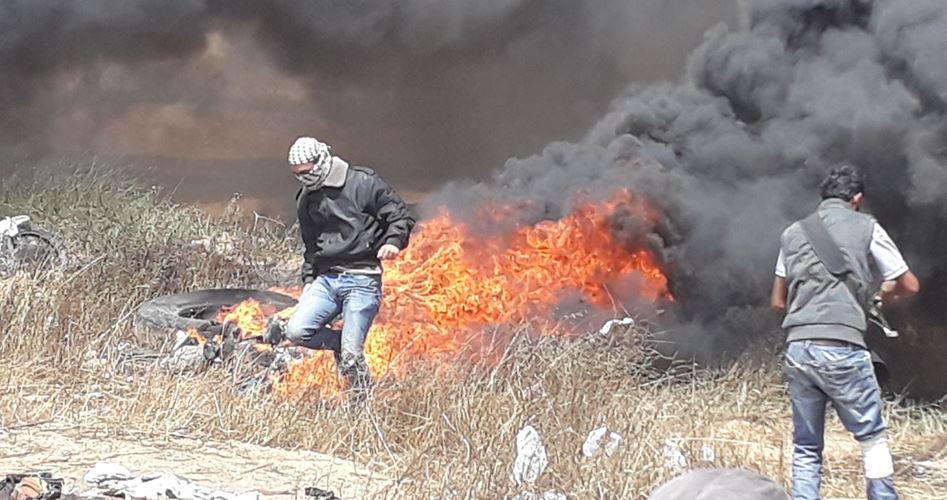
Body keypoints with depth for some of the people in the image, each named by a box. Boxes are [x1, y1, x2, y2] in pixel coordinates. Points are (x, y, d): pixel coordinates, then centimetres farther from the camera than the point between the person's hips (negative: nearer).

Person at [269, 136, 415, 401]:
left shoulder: (364, 183, -4)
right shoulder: (307, 200, 14)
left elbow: (400, 215, -3)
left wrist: (393, 241, -22)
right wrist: (308, 279, 16)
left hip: (362, 280, -6)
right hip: (326, 279, 6)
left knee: (350, 354, -12)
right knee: (296, 331, -16)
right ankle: (341, 343, 10)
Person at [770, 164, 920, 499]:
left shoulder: (793, 233, 17)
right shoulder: (865, 227, 5)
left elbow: (778, 302, 22)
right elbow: (909, 285, 9)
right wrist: (885, 295, 29)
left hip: (798, 349, 4)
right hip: (842, 349, -4)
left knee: (806, 449, 11)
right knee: (872, 438, 8)